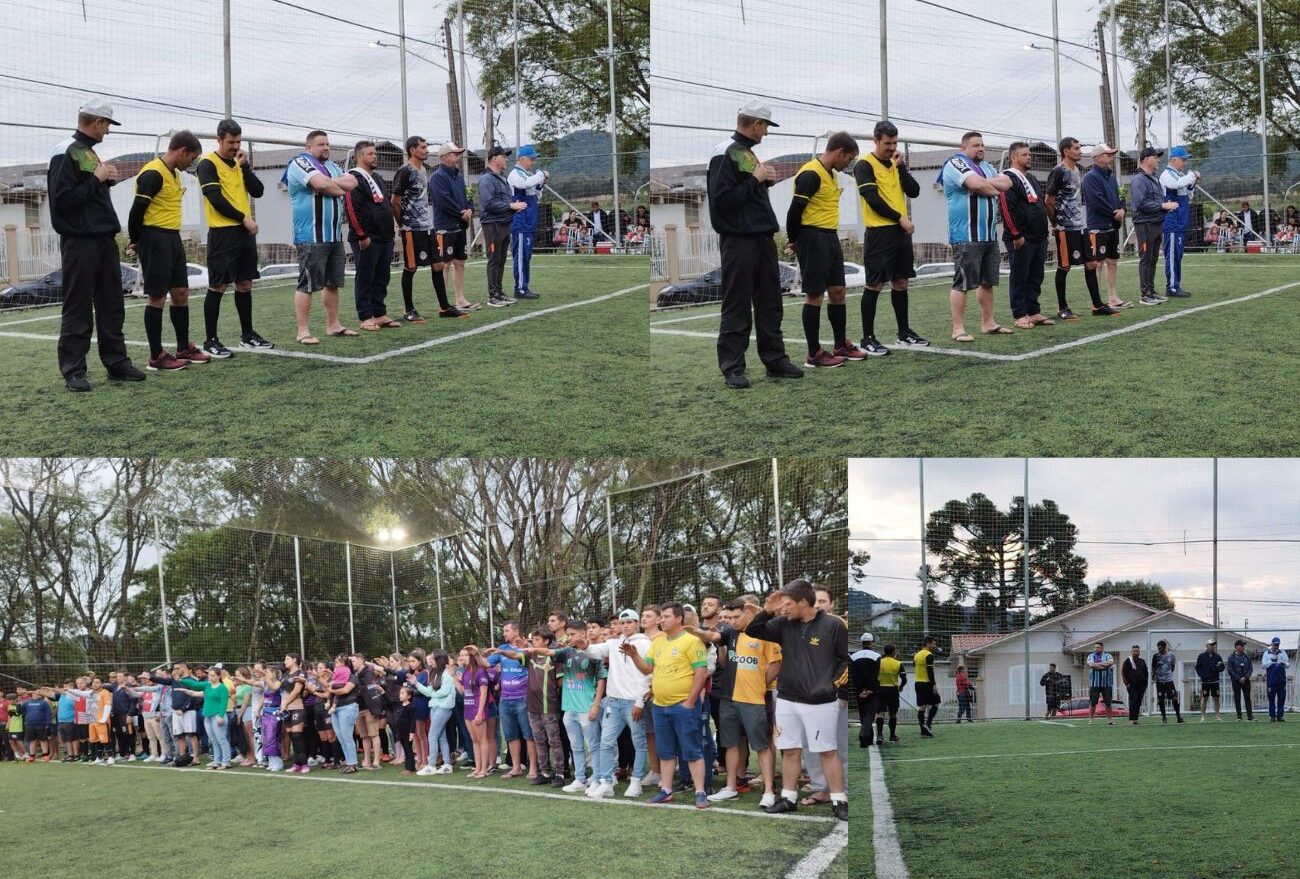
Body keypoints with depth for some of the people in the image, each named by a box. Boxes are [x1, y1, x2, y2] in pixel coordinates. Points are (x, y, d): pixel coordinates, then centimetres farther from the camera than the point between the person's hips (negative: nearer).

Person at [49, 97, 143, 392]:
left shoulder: (90, 152, 18)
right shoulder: (66, 153, -11)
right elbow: (62, 199, -18)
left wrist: (107, 179, 5)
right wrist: (97, 179, -15)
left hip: (104, 240, 9)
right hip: (80, 243, -9)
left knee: (111, 306, 11)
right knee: (78, 309, -5)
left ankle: (116, 363, 17)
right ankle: (73, 371, -1)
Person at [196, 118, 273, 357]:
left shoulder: (239, 163, 15)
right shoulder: (208, 164, -7)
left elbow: (258, 191, 7)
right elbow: (216, 199, -15)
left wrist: (245, 166, -4)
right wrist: (243, 218, -13)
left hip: (245, 231, 7)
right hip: (222, 232, -7)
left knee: (245, 284, 11)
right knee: (217, 287, -5)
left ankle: (247, 335, 21)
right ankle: (210, 341, 0)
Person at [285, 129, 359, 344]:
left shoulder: (331, 166, 20)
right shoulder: (300, 163, -6)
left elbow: (352, 183, 5)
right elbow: (322, 184, -22)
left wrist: (330, 183, -10)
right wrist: (341, 189, -3)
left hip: (334, 236, 9)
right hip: (311, 237, -9)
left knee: (333, 283, 13)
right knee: (307, 285, -8)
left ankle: (333, 324, 21)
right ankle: (303, 331, -7)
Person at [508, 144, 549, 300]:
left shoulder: (528, 174, 18)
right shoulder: (515, 174, -10)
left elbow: (535, 197, 23)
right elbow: (526, 183, -31)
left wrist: (541, 183, 6)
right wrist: (542, 175, -17)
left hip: (529, 224, 10)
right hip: (520, 223, -10)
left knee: (526, 256, 12)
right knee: (521, 256, -8)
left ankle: (525, 288, 16)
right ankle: (520, 289, -7)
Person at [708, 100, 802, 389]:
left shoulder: (749, 153, 17)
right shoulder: (725, 154, -12)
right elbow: (722, 200, -19)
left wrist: (766, 181, 6)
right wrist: (755, 179, -15)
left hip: (763, 239, 9)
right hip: (739, 242, -9)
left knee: (770, 303, 13)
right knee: (737, 307, -4)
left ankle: (775, 360, 21)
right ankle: (732, 368, 2)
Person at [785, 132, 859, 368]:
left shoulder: (831, 174, 15)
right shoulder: (811, 174, -17)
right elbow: (795, 210, -18)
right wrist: (794, 241, -6)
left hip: (830, 237, 9)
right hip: (812, 238, -9)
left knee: (837, 291, 12)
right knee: (814, 295, -4)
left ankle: (842, 346, 22)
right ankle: (814, 354, 2)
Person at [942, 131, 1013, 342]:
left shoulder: (986, 167, 20)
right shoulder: (956, 164, -6)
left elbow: (1007, 183, 6)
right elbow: (977, 185, -21)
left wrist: (987, 183, -10)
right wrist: (996, 189, -2)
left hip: (989, 235, 9)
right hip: (966, 236, -9)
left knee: (987, 281, 13)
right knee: (962, 283, -9)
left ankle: (988, 323, 20)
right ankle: (958, 329, -8)